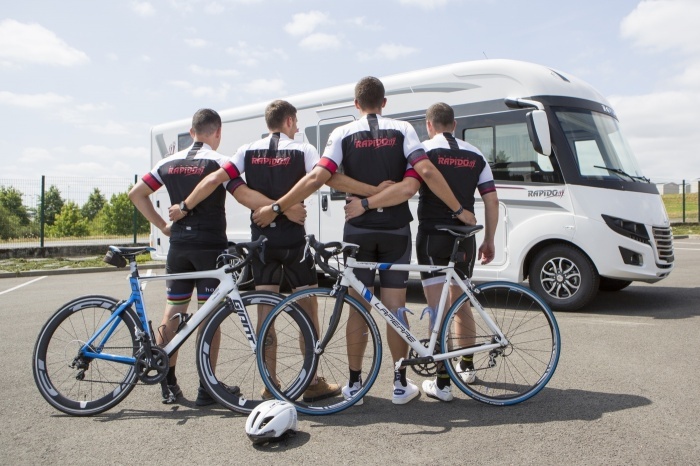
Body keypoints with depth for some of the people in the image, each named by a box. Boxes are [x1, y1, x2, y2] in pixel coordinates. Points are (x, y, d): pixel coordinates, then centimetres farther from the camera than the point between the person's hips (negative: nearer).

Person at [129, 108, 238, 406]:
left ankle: (168, 384, 17)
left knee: (172, 312, 12)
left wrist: (162, 226, 11)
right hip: (210, 246, -5)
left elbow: (136, 194, 12)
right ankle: (207, 388, 7)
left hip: (178, 245, 5)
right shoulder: (219, 162, -7)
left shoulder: (169, 163, 10)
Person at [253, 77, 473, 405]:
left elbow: (317, 178, -11)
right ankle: (401, 384, 13)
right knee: (395, 307, 6)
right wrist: (458, 210, -5)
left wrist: (276, 208, -7)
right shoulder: (402, 130, 0)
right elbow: (427, 173, -11)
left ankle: (354, 383, 15)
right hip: (395, 230, 0)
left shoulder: (343, 134, 0)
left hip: (358, 231, 0)